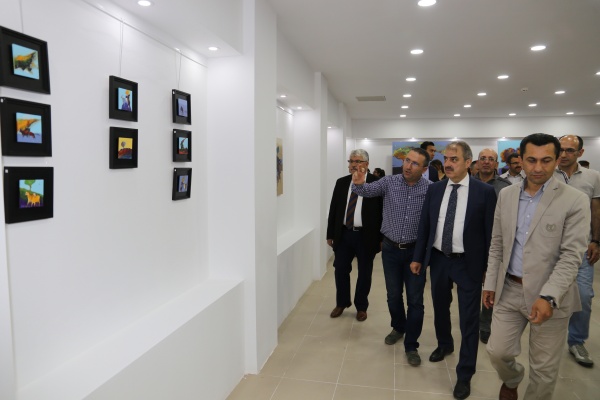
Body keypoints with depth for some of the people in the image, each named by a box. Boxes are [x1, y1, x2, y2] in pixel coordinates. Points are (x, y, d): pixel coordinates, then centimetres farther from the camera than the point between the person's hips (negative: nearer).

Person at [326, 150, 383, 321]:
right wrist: (330, 234, 7)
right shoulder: (341, 183, 5)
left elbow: (383, 211, -7)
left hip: (366, 236, -3)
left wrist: (382, 238, -9)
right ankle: (341, 303, 31)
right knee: (341, 270, 10)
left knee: (364, 273, 10)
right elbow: (333, 209, 8)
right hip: (343, 234, 4)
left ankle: (361, 307, 28)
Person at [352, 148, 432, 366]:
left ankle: (411, 345, 20)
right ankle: (398, 327, 43)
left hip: (415, 251, -2)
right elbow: (366, 190, -14)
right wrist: (358, 183, -35)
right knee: (393, 295, 17)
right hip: (391, 249, 2)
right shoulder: (389, 182, -6)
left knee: (415, 299, 5)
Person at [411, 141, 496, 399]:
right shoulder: (434, 189, 1)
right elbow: (424, 226, 5)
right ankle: (444, 344, 50)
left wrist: (490, 267, -6)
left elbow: (490, 232, -7)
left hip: (468, 263, -4)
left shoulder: (485, 191, -10)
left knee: (469, 319, 5)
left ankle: (464, 375, 22)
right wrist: (418, 257, 6)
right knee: (440, 308, 22)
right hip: (438, 260, 4)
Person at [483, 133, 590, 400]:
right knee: (497, 352, 12)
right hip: (509, 289, 4)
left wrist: (548, 296, -23)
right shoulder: (506, 195, 4)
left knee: (544, 368, 10)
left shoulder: (575, 201, -10)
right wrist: (490, 282, 8)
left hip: (550, 296, -3)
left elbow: (571, 256, -15)